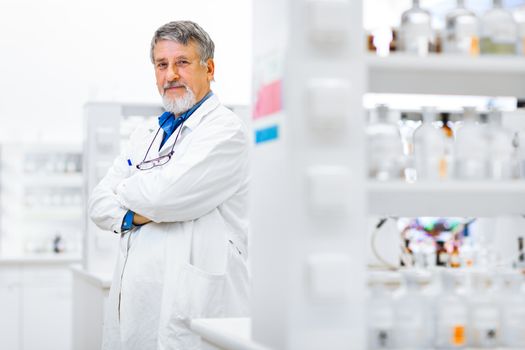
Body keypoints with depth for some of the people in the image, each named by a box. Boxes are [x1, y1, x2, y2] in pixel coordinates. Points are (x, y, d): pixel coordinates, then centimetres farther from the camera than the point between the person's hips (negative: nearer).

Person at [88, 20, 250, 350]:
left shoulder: (227, 130, -8)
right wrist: (132, 216, -9)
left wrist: (125, 191, 2)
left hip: (191, 304, -7)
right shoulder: (146, 132, 18)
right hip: (134, 299, 7)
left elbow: (165, 193, -19)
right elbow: (99, 201, 12)